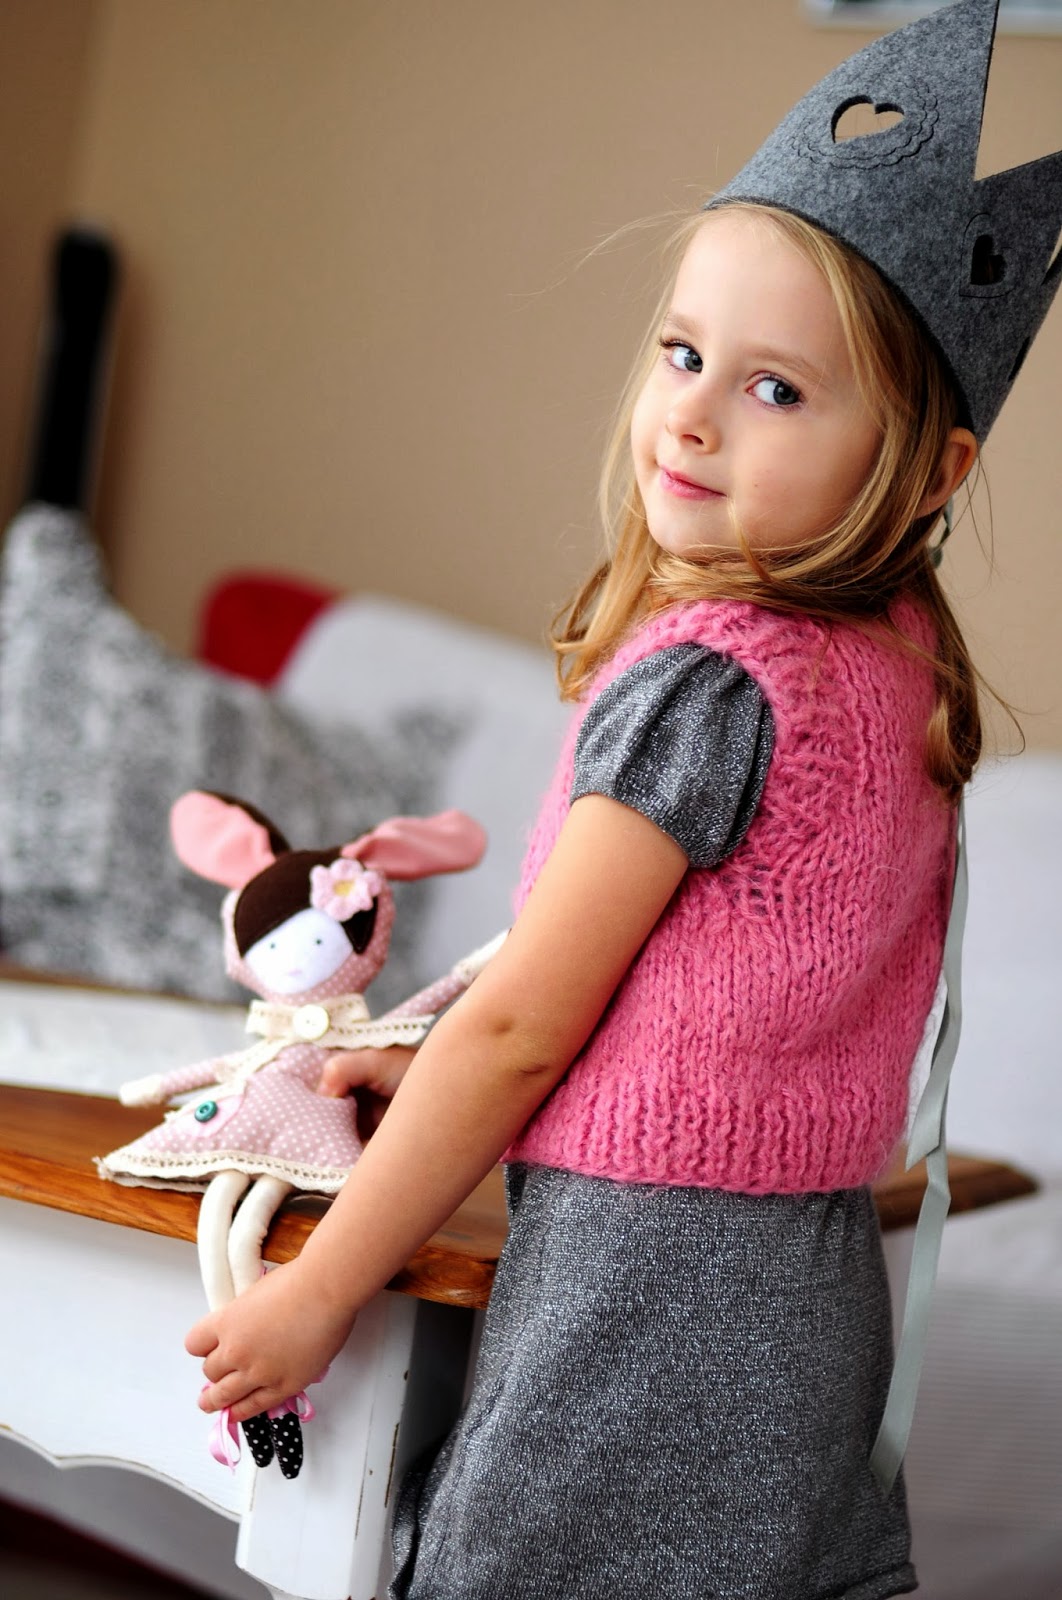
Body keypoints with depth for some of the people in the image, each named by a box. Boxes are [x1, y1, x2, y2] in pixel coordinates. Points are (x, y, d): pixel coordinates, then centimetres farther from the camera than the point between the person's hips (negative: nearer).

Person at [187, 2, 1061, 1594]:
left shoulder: (704, 675, -19)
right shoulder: (899, 665, 5)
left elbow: (521, 1028, -15)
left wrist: (315, 1295, -5)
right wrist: (437, 1068, 18)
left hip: (647, 1272, -8)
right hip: (813, 1280, 8)